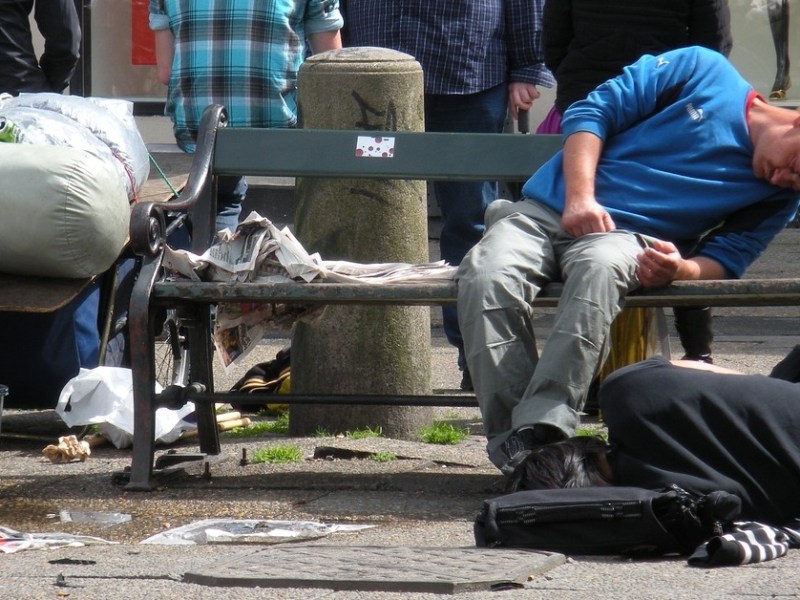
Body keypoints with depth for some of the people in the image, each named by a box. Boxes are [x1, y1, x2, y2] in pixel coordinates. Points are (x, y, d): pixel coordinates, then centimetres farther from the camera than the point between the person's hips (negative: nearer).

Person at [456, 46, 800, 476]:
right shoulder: (702, 70, 3)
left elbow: (727, 260, 2)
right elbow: (591, 112, 3)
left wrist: (679, 269, -21)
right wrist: (580, 196, -12)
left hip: (627, 238, 0)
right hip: (548, 209, 0)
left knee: (601, 267, -39)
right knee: (487, 274, -33)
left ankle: (541, 432, -46)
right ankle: (511, 446, -34)